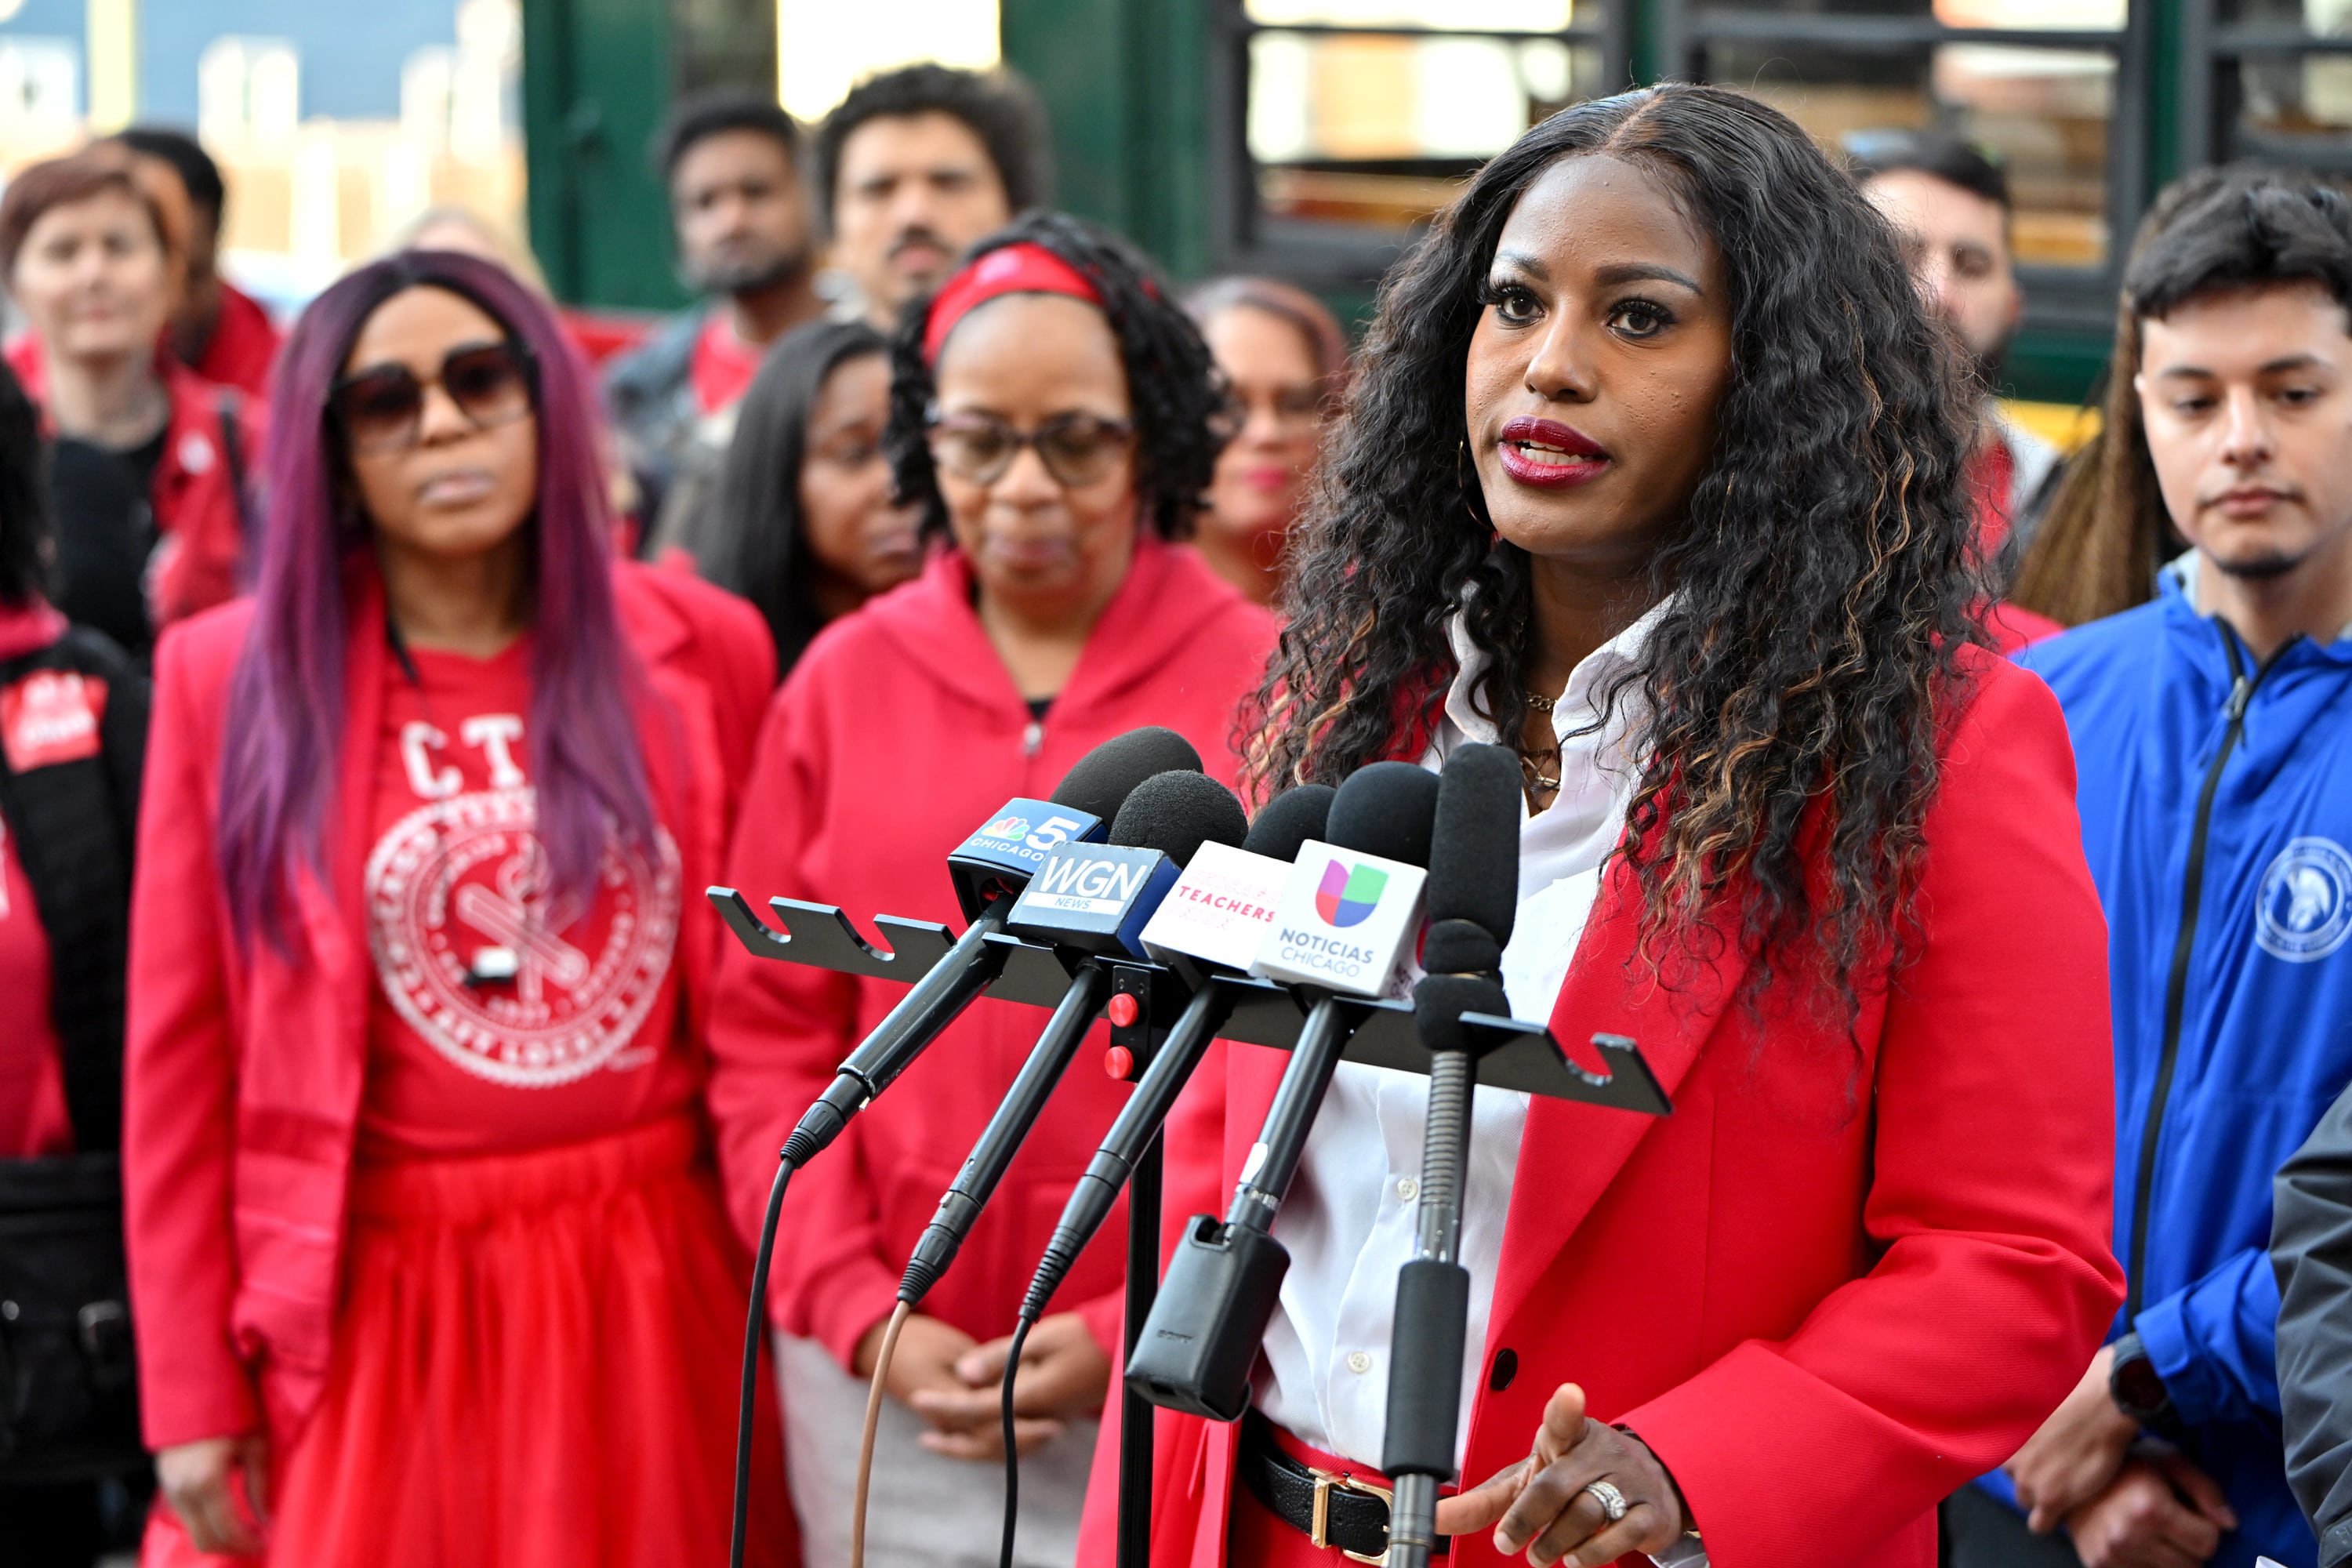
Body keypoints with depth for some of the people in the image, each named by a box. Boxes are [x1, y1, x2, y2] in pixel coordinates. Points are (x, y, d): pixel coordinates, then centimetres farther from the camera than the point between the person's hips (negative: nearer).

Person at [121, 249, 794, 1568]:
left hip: (657, 1296, 1)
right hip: (366, 1305, -1)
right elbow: (181, 1061, -1)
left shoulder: (703, 651, 4)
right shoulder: (233, 679, 0)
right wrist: (192, 1399, -3)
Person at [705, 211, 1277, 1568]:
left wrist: (1139, 1336, -10)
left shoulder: (1265, 688, -2)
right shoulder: (844, 680, 5)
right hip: (886, 1382, 2)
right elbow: (771, 1036, 5)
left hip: (1175, 1389, -2)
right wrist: (864, 1315, -5)